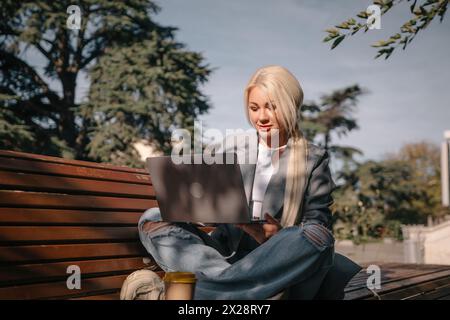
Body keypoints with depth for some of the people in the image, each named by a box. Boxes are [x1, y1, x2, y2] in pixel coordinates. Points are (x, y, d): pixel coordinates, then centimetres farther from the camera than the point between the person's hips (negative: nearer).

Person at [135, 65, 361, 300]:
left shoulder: (314, 159, 8)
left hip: (280, 262, -2)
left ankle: (204, 291, -32)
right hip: (225, 255, 2)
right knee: (153, 220, -17)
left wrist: (280, 236, -17)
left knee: (317, 238, -33)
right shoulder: (231, 149, 13)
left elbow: (319, 225, 2)